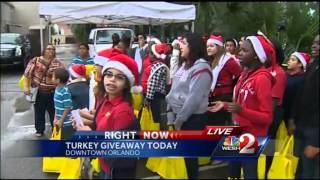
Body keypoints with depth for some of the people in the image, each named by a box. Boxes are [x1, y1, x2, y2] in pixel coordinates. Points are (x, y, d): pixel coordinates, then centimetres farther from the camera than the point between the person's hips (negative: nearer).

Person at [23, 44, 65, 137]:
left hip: (53, 93, 1)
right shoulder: (36, 60, -2)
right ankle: (39, 130, 29)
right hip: (39, 92, 0)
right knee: (39, 111, 12)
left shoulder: (58, 63, 2)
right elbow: (28, 74, -3)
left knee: (54, 111, 11)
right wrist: (26, 86, -10)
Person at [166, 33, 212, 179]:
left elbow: (194, 98, -21)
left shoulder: (201, 68, -16)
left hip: (192, 119, -8)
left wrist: (179, 120, -15)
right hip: (179, 116, 8)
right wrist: (171, 117, 7)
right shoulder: (185, 65, 12)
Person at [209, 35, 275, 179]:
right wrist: (225, 105, 8)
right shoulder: (245, 74, 7)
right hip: (239, 132, 9)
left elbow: (267, 117, -21)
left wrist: (242, 110, -33)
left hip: (251, 136, -9)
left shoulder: (262, 78, -20)